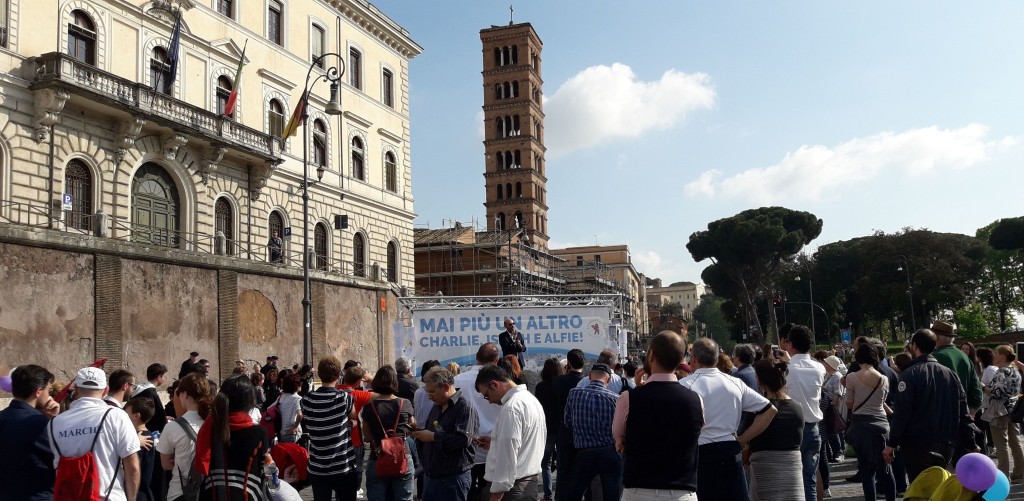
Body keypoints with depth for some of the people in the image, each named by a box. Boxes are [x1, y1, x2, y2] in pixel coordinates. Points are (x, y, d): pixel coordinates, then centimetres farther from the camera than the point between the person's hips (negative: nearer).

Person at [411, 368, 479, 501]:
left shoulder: (464, 407, -14)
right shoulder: (437, 407, 16)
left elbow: (463, 438, -27)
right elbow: (429, 431, 24)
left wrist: (433, 436, -21)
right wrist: (419, 433, 1)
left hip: (453, 479, -9)